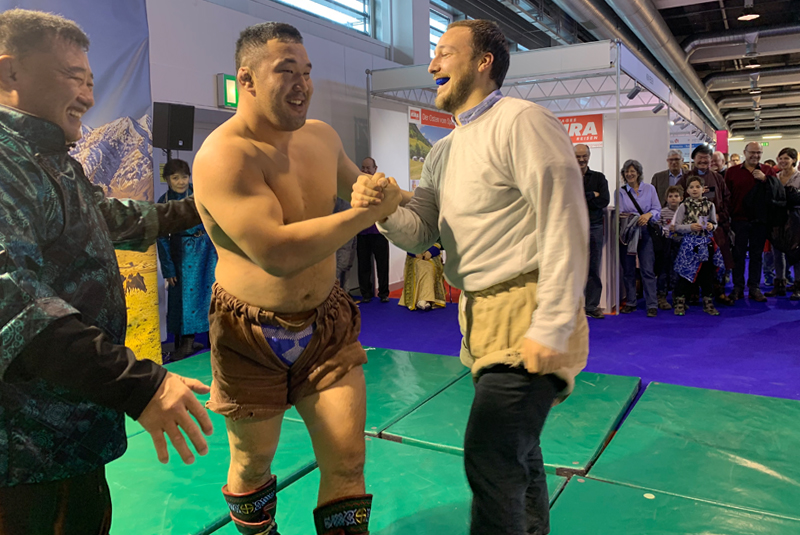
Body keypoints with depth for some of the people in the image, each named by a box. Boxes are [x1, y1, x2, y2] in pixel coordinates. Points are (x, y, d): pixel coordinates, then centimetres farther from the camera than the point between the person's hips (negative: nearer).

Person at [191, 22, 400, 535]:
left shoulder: (322, 136, 1)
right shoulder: (222, 156, -21)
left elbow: (357, 187, 24)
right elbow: (278, 252, -32)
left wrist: (386, 194, 3)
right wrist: (368, 212, -25)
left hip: (327, 324, 5)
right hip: (252, 335, -4)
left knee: (347, 462, 3)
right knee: (252, 464, 16)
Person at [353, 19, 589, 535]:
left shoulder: (521, 121, -10)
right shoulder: (444, 152, 16)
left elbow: (565, 227, -17)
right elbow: (420, 232, 9)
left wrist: (551, 328, -21)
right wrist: (385, 208, -13)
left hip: (528, 317, -8)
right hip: (481, 315, 8)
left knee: (491, 458, -12)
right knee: (517, 448, 20)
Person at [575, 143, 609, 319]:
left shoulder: (599, 177, 13)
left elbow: (604, 200, -2)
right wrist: (592, 195, -6)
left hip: (594, 227, 2)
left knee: (594, 268, 4)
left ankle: (592, 306, 11)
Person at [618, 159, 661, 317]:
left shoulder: (649, 188, 7)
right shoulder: (621, 191, 7)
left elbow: (657, 210, 2)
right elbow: (619, 213, 1)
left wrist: (648, 215, -18)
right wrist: (633, 219, -17)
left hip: (645, 232, -1)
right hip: (627, 232, 1)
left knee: (648, 269, -6)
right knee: (628, 269, 5)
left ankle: (652, 305, -3)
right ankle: (630, 302, 15)